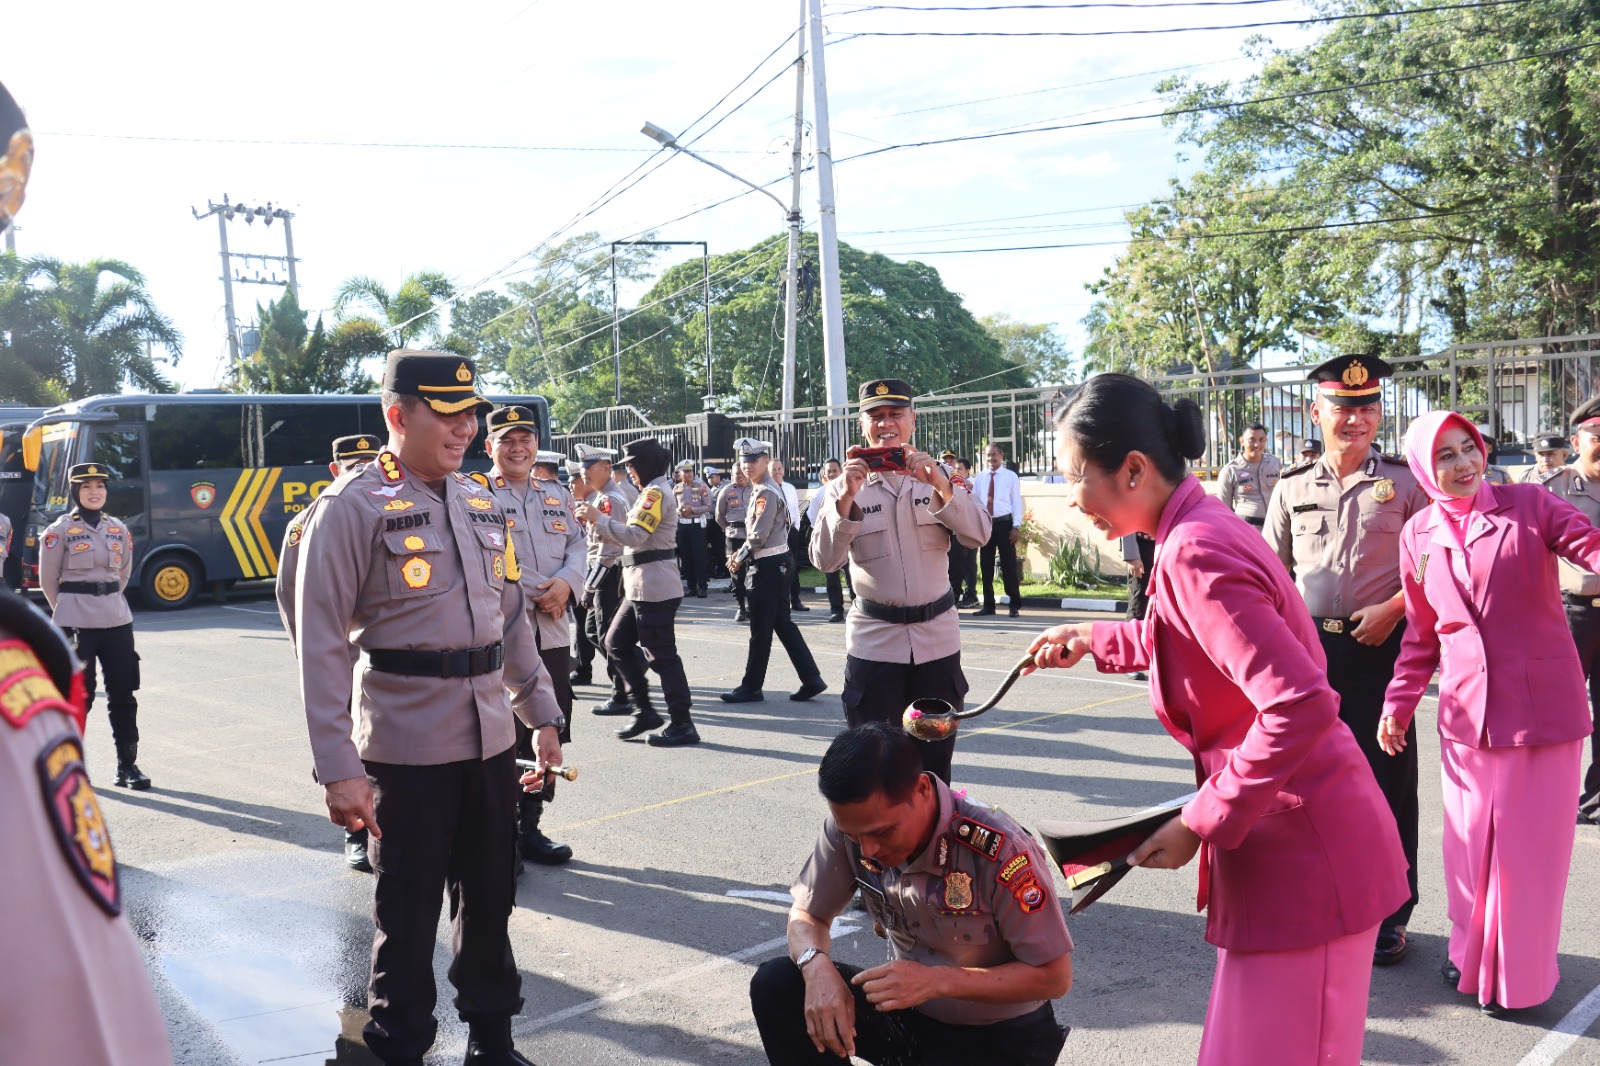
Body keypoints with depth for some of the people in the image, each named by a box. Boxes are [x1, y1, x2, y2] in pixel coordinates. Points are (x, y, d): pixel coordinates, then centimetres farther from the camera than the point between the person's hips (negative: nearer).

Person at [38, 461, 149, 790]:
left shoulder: (119, 530, 9)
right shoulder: (59, 530, -4)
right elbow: (48, 580, 2)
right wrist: (69, 612, 11)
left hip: (116, 620, 4)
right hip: (77, 624, -4)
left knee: (124, 693, 3)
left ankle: (127, 765, 11)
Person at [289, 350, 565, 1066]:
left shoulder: (479, 502, 10)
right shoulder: (354, 506, -10)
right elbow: (321, 644, -13)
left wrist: (542, 716, 13)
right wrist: (338, 768, -17)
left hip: (490, 738, 6)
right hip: (408, 749, -6)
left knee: (491, 898, 16)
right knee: (408, 913, 8)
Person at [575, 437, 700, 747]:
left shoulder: (656, 493, -14)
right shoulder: (654, 492, 18)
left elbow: (634, 535, -22)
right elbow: (635, 532, 15)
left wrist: (598, 518, -13)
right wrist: (599, 519, 6)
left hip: (653, 586, -11)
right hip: (642, 586, 11)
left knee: (662, 655, -5)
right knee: (616, 643, 15)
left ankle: (682, 725, 2)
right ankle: (644, 711, 19)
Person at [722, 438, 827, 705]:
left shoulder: (766, 493, -16)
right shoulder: (760, 490, 14)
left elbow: (759, 536, -20)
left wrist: (739, 559, -8)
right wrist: (742, 555, 6)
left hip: (768, 566, -10)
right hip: (774, 564, 10)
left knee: (760, 628, 0)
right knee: (782, 623, 12)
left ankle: (751, 687, 10)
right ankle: (811, 680, 13)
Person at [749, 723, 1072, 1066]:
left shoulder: (1000, 850, -29)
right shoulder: (852, 823, -15)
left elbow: (1055, 976, -20)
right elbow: (808, 914, -2)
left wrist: (937, 980, -32)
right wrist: (816, 966, -26)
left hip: (1000, 1036, -4)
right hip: (908, 1009, 4)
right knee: (775, 984, -17)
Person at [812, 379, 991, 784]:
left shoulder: (936, 476, 5)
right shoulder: (844, 486, 0)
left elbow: (978, 535, -8)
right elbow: (825, 560, -10)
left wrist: (940, 484, -21)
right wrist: (846, 499, -23)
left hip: (937, 638, 2)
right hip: (873, 640, -1)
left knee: (936, 760, 11)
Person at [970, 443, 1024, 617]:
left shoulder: (1011, 476, 0)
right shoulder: (979, 477, 9)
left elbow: (1017, 502, -3)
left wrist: (1016, 526, -9)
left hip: (1004, 524, -3)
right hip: (984, 524, 3)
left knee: (1008, 564, 0)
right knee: (986, 565, 8)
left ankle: (1015, 605, 9)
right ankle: (988, 605, 18)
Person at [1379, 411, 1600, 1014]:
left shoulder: (1528, 505, -4)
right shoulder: (1419, 535, 5)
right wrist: (1399, 702, 8)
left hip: (1542, 704, -3)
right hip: (1466, 709, 3)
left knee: (1528, 845, 5)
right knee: (1469, 841, 11)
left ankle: (1518, 976, 22)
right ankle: (1471, 954, 32)